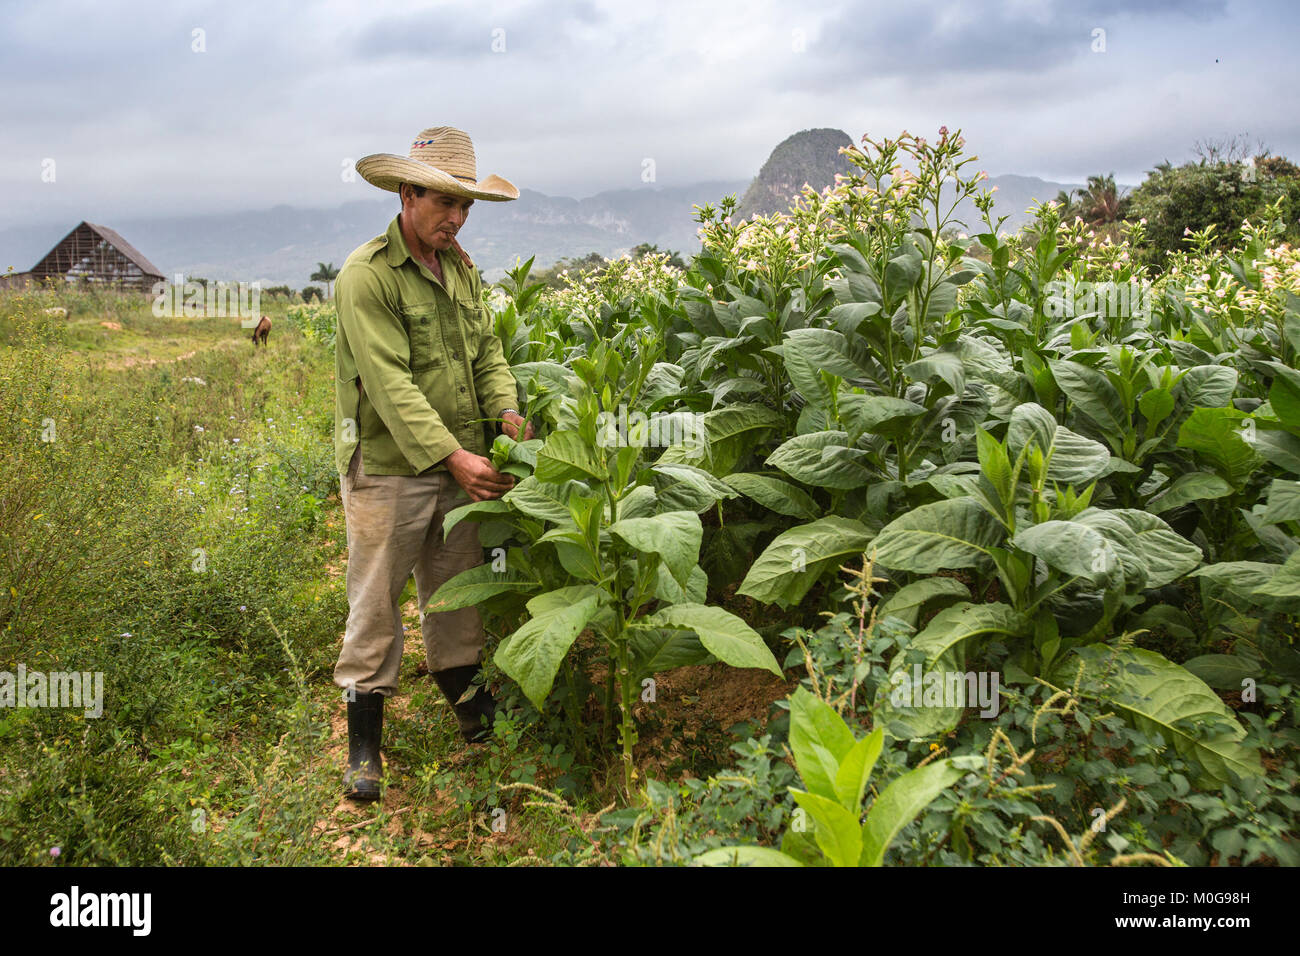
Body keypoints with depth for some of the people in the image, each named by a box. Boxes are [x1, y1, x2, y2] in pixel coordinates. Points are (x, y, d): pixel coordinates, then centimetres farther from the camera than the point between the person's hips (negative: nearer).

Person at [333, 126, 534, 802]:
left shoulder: (461, 268, 10)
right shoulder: (366, 276, -15)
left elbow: (487, 349, 10)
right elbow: (391, 384, -22)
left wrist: (506, 409, -11)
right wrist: (453, 455, -28)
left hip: (459, 467, 7)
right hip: (389, 470, -6)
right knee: (376, 606, 4)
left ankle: (472, 712, 35)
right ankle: (364, 745, 18)